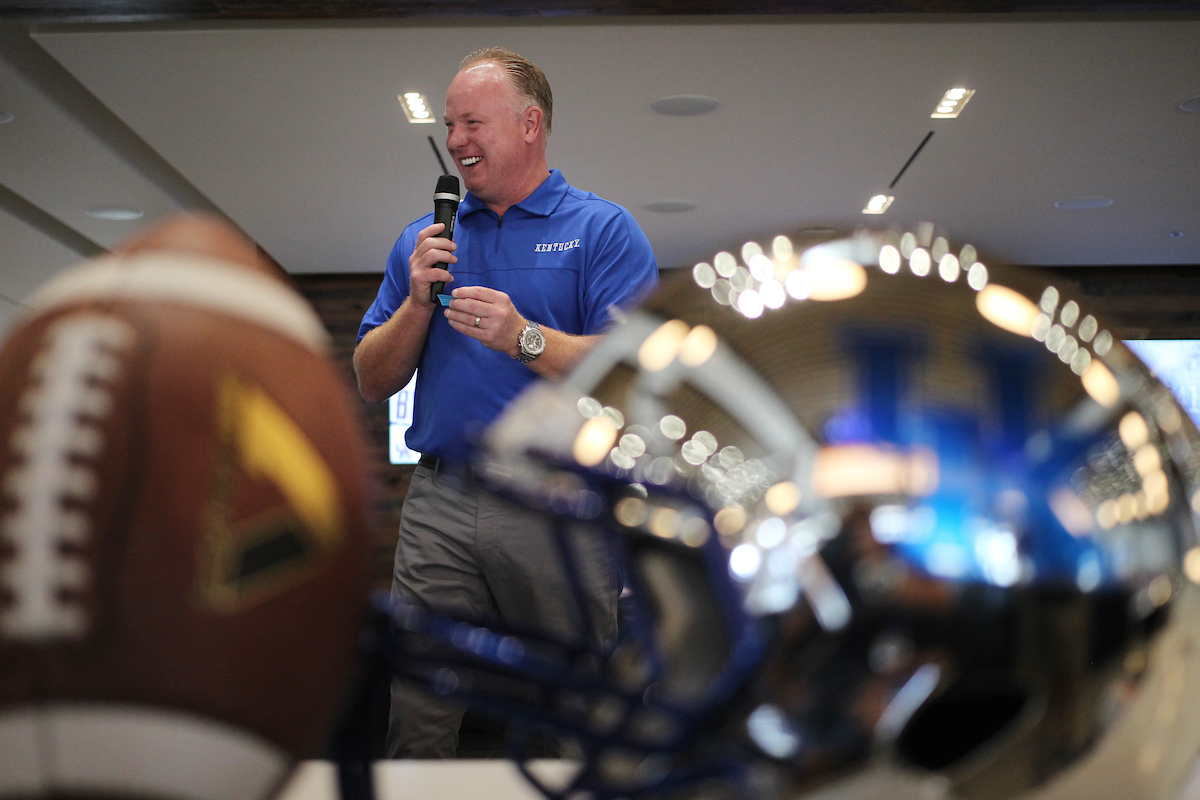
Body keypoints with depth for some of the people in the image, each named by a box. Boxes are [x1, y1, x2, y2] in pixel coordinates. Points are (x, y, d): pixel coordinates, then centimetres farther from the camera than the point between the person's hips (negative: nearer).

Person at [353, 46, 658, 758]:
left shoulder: (603, 230, 2)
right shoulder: (424, 240, 16)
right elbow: (374, 382, 14)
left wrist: (524, 337, -19)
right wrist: (417, 304, -2)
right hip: (439, 506, 3)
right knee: (417, 727, 3)